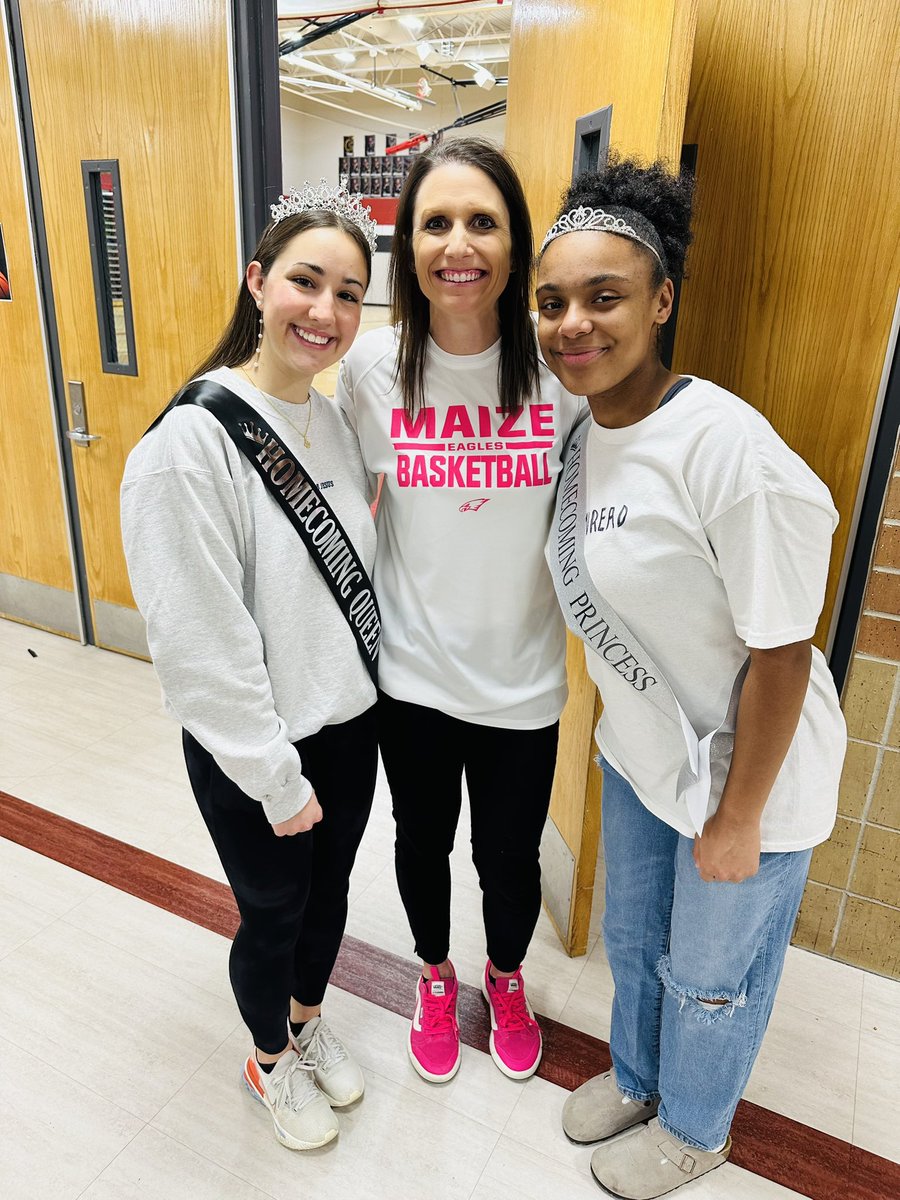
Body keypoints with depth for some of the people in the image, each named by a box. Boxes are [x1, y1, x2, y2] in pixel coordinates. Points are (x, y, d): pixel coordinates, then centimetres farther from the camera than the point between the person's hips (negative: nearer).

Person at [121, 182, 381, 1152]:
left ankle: (308, 1023, 56)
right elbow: (203, 645, -22)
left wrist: (367, 692, 9)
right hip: (252, 753, -6)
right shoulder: (189, 445, -23)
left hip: (351, 723, 6)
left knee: (328, 893, 25)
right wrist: (277, 777, -15)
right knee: (274, 915, 18)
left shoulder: (335, 419, 0)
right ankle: (270, 1060, 50)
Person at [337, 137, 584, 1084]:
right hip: (411, 668, 1)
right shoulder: (373, 363, -10)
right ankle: (436, 976, 55)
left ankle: (506, 979, 54)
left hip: (521, 676, 0)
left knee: (510, 857, 18)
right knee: (423, 840, 22)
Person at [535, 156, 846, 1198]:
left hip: (743, 771, -7)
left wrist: (737, 821, -16)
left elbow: (781, 653, -24)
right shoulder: (584, 432, -4)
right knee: (632, 938, 27)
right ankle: (636, 1077, 59)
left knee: (711, 972, 20)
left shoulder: (726, 448, -29)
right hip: (639, 752, 7)